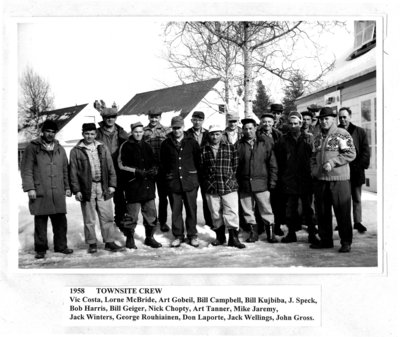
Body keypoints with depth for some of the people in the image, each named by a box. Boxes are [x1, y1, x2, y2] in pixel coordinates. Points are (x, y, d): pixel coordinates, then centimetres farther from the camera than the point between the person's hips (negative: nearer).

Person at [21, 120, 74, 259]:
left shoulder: (59, 149, 15)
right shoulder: (33, 147, 2)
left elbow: (65, 169, 18)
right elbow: (26, 169, -2)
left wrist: (67, 187, 13)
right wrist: (29, 188, -9)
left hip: (58, 193, 4)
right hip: (40, 192, -3)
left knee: (60, 221, 5)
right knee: (40, 222, 2)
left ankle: (61, 246, 18)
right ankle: (41, 249, 14)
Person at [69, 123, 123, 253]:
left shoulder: (102, 148, 10)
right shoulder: (76, 151, 1)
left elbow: (110, 168, 10)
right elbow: (73, 172, 0)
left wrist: (112, 184, 2)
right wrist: (76, 190, -6)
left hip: (103, 187, 2)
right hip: (87, 188, -2)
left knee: (107, 217, 4)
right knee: (89, 219, 5)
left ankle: (109, 242, 13)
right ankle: (92, 244, 17)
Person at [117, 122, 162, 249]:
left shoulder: (147, 146, 15)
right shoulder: (126, 146, -1)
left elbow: (154, 162, 20)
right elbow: (122, 165, -6)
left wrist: (153, 170, -3)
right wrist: (137, 171, -16)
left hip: (148, 185, 5)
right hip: (133, 185, -5)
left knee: (151, 213, 8)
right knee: (132, 214, -1)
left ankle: (149, 238, 22)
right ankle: (130, 239, 15)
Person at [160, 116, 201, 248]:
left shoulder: (192, 142, 4)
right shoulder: (166, 144, 5)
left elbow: (198, 160, 8)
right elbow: (162, 163, 11)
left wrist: (196, 175, 5)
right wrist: (167, 175, 6)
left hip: (190, 181, -1)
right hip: (173, 182, 1)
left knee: (191, 209, 5)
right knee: (176, 210, 6)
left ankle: (192, 235, 16)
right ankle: (178, 236, 17)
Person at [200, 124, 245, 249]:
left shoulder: (230, 148, 3)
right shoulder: (203, 150, 5)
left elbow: (235, 167, 7)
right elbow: (201, 168, 9)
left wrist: (230, 179, 4)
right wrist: (206, 182, 5)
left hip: (229, 187, -1)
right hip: (211, 188, 1)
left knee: (232, 213, -4)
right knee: (215, 214, 10)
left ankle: (234, 237, 6)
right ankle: (220, 237, 25)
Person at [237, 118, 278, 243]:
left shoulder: (265, 143, 3)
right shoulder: (239, 144, 3)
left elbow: (272, 164, 4)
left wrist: (272, 180, -1)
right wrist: (236, 181, -1)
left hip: (261, 183, -1)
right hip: (244, 184, 2)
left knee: (266, 210, 3)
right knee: (248, 210, 9)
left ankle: (270, 233, 16)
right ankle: (253, 232, 22)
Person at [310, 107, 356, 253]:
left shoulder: (342, 134, -4)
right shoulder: (318, 137, 16)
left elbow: (351, 154, -11)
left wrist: (332, 163, -18)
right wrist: (314, 169, 8)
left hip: (339, 179, -6)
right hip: (320, 179, 6)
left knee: (342, 212, -1)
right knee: (321, 211, 10)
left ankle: (346, 242, 11)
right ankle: (325, 240, 23)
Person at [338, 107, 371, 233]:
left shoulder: (360, 132, 5)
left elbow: (365, 151, 3)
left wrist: (360, 166, -8)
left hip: (355, 171, 0)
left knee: (357, 199, 8)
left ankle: (358, 222, 16)